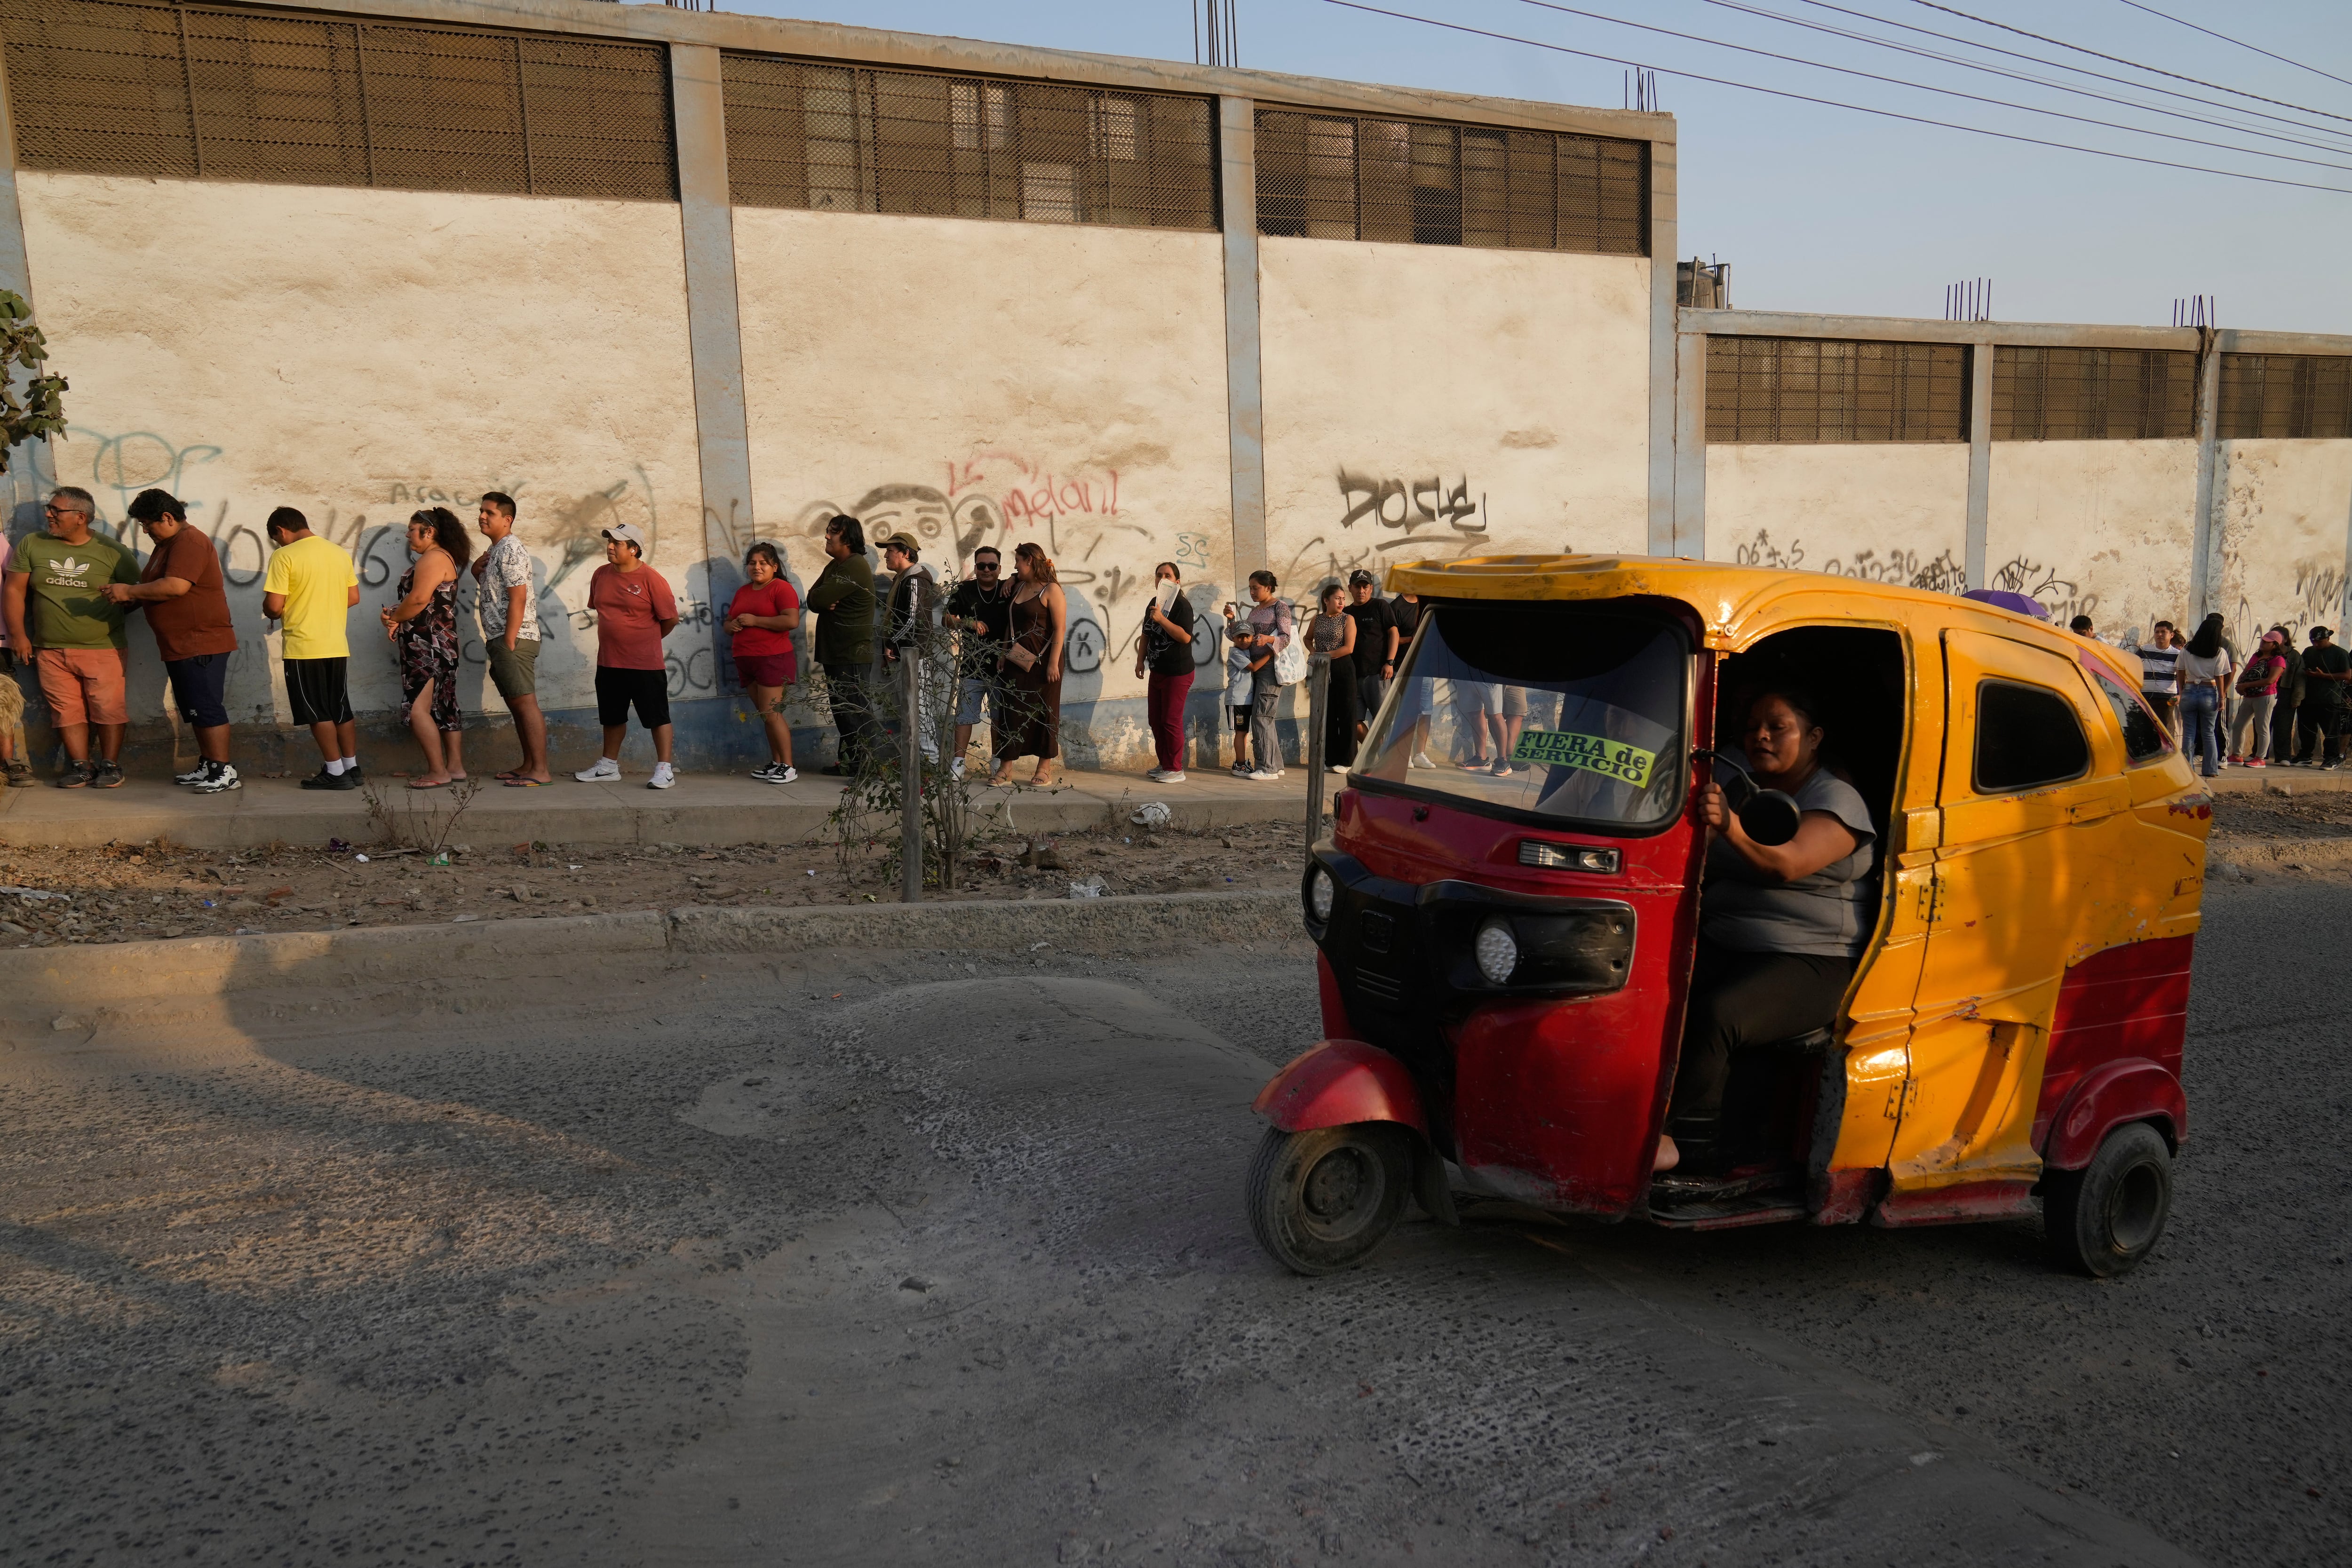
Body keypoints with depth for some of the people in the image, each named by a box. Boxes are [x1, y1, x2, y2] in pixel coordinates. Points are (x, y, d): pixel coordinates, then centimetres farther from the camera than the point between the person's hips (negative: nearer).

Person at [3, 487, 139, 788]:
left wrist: (118, 596, -8)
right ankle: (81, 766, 11)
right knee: (67, 710, 3)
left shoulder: (111, 551, 1)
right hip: (51, 651, 3)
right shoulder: (31, 545, 8)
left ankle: (110, 766, 9)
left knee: (109, 709, -3)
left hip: (102, 649, -2)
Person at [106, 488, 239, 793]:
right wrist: (132, 597, 9)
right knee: (195, 710, 13)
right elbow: (159, 588, 28)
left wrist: (129, 591, -16)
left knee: (207, 709, -10)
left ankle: (225, 773, -9)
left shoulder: (190, 542, -13)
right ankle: (207, 766, 20)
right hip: (179, 646, 11)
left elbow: (176, 586, -25)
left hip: (201, 645, -11)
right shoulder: (166, 545, 21)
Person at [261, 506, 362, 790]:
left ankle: (335, 772, 2)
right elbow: (354, 597, 12)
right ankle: (352, 768, 17)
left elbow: (274, 606, -13)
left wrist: (270, 612, 9)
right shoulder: (340, 553, 7)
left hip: (304, 648, -6)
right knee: (341, 710, 13)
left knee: (318, 713, 1)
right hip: (338, 646, 6)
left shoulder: (284, 556, -10)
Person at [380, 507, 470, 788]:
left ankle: (438, 771, -10)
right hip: (440, 643, 11)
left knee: (418, 709, -11)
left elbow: (419, 599, -21)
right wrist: (397, 615, 2)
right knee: (445, 708, 11)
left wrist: (394, 617, -5)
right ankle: (455, 767, 14)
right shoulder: (443, 558, 20)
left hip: (428, 645, -11)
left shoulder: (433, 558, -12)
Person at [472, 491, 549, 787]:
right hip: (499, 640, 10)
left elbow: (518, 599, -19)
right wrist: (477, 570, 8)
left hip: (514, 639, -10)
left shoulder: (511, 550, -12)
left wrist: (509, 643, -20)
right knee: (516, 704, 12)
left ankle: (540, 770, -12)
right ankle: (528, 765, 17)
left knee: (525, 702, -11)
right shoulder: (494, 550, 19)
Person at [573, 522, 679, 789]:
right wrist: (617, 636, 17)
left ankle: (664, 769, 3)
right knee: (612, 716, 18)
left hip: (646, 665, -7)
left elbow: (670, 619, -9)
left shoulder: (651, 579, -13)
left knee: (657, 717, -1)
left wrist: (647, 639, 5)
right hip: (609, 662, 7)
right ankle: (609, 765, 31)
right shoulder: (601, 575, 6)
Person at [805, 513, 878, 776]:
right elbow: (813, 600, 10)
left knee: (857, 710, -6)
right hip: (834, 652, 10)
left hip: (853, 654, -10)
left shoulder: (856, 567, -15)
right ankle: (847, 760, 23)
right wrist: (826, 603, -11)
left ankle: (865, 765, -2)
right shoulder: (833, 566, 18)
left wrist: (823, 600, 3)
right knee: (840, 708, 15)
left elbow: (819, 597, -20)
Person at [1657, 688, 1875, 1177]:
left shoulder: (1837, 800, -3)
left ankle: (1684, 1140, -19)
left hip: (1809, 962, -6)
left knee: (1714, 1014, -32)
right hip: (1722, 946, 6)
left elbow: (1789, 865, -24)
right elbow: (1705, 873, 22)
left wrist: (1730, 827, -44)